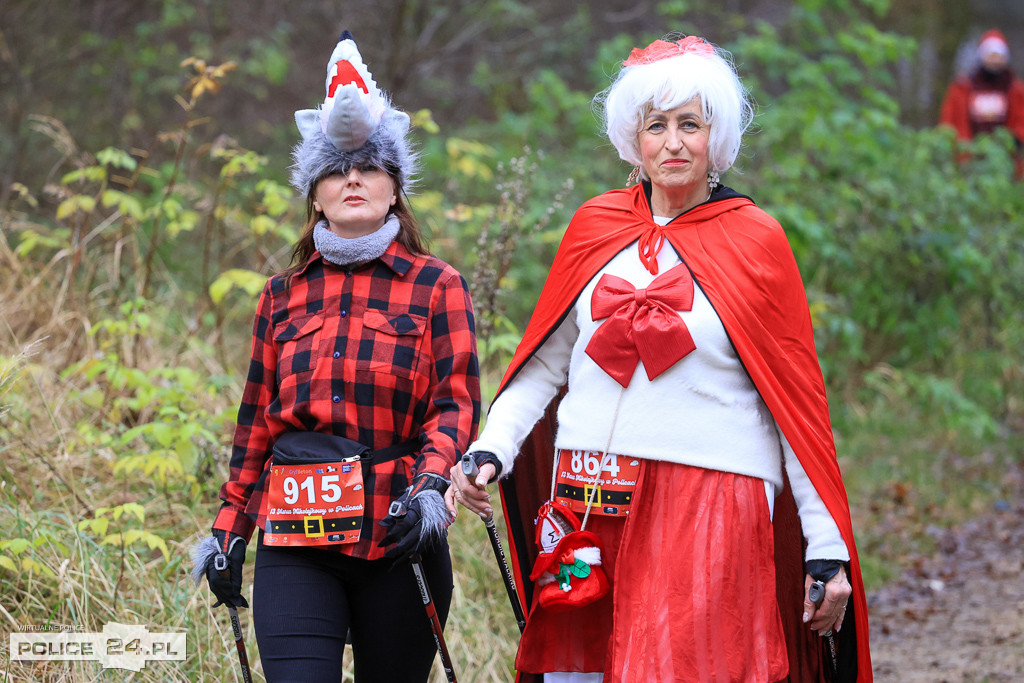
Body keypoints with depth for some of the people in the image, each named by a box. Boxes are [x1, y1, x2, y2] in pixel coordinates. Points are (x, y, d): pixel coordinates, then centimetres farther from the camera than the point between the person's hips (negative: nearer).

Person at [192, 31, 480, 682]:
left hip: (399, 537, -1)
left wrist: (429, 486, -22)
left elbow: (457, 403, -3)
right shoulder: (284, 296, 15)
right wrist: (230, 532, 16)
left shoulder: (437, 285, 6)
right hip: (297, 543, 2)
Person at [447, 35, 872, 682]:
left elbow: (798, 403, 3)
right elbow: (543, 364, 16)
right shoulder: (595, 228, 11)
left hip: (710, 514, -3)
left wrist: (828, 548, 0)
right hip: (590, 504, 3)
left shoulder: (756, 241, 3)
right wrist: (488, 453, 0)